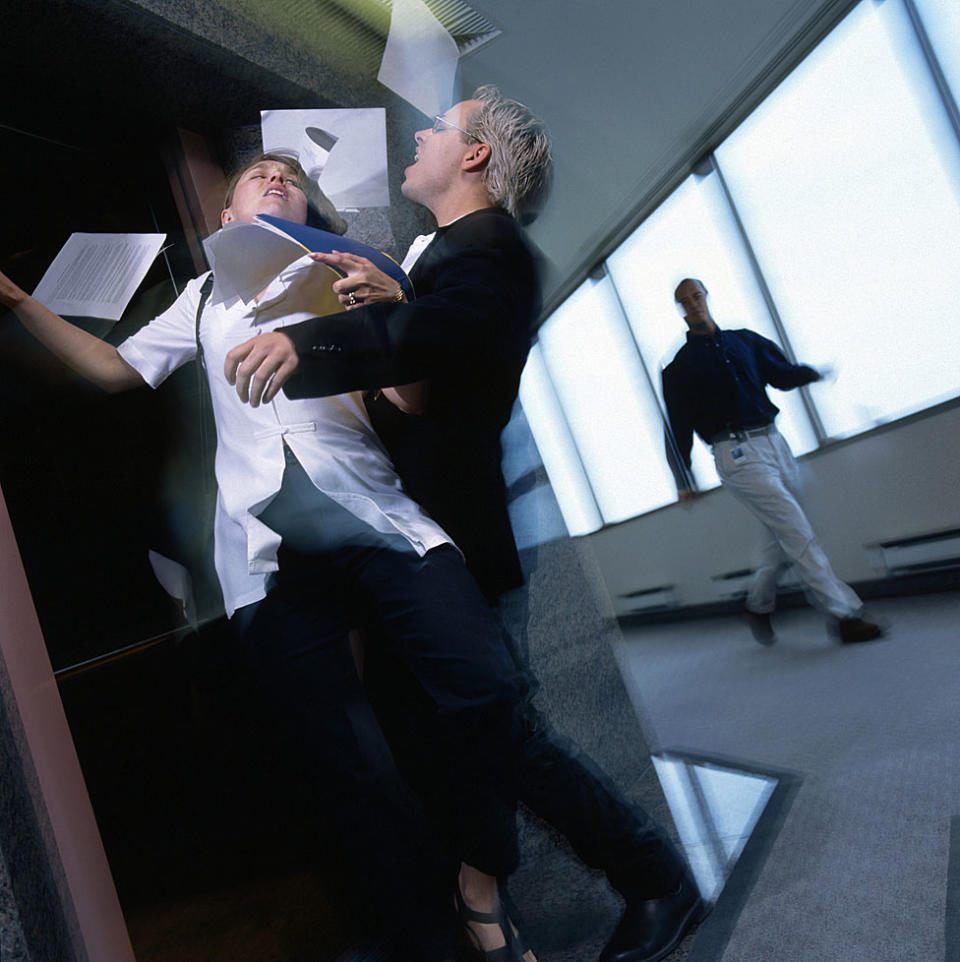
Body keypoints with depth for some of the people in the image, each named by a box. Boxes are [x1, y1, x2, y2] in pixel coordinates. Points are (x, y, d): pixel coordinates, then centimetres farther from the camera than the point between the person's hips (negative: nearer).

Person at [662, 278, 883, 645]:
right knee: (797, 531, -12)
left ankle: (758, 605, 29)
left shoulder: (745, 340, 17)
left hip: (773, 442, 6)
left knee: (784, 535, 10)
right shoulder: (679, 364, 3)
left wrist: (809, 372, -6)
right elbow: (678, 426, 1)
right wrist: (683, 480, -2)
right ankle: (844, 614, -9)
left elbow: (781, 374, 16)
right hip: (736, 454, -6)